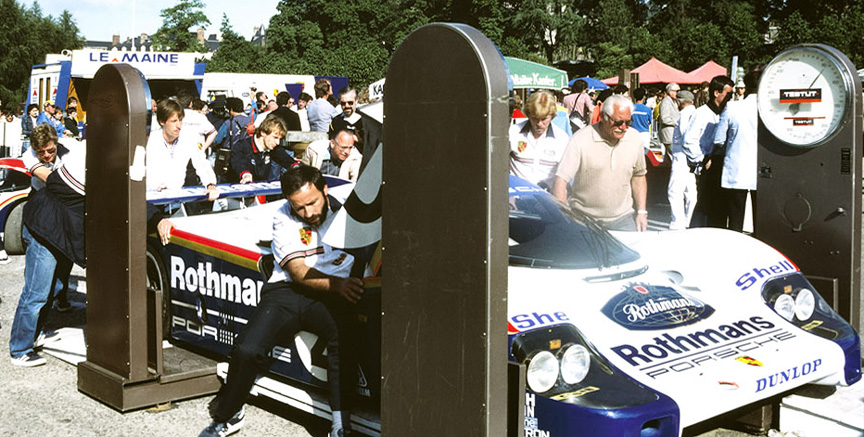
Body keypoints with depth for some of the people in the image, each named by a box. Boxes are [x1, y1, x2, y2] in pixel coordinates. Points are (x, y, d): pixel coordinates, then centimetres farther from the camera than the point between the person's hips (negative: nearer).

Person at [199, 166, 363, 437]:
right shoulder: (284, 218, 1)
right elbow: (298, 271, -8)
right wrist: (337, 284, -25)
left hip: (332, 297, -1)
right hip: (287, 292, 1)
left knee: (344, 336, -34)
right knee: (247, 350, -18)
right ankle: (228, 415, 9)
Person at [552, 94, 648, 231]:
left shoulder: (635, 139, 5)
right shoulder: (581, 140, -11)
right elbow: (560, 180, -16)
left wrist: (641, 212, 11)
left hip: (622, 219, 3)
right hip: (584, 219, -3)